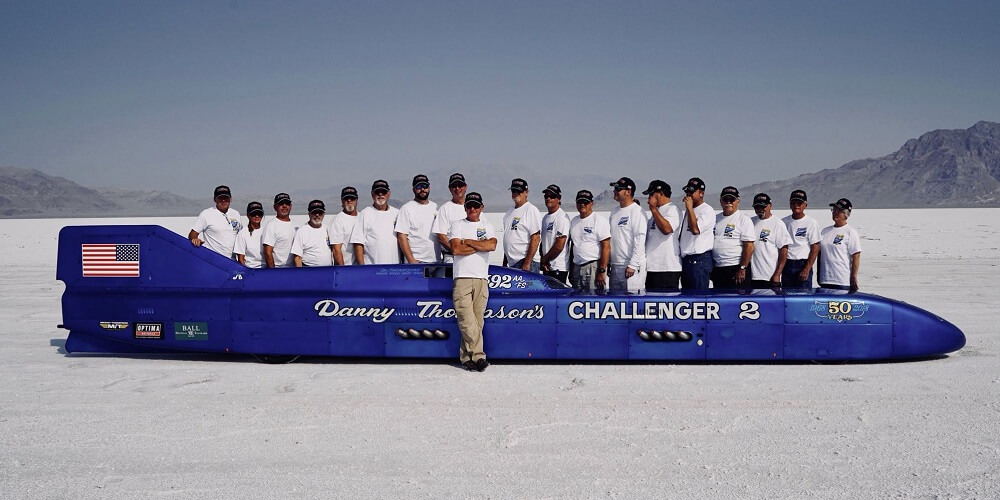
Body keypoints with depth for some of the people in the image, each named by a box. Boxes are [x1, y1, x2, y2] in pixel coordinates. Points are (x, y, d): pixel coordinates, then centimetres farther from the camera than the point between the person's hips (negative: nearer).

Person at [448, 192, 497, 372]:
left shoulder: (487, 226, 17)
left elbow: (492, 245, -3)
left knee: (477, 320, -1)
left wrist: (468, 242, -2)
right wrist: (480, 245, 0)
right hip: (462, 277, -2)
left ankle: (466, 357, 6)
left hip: (481, 278, 2)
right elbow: (456, 249, -4)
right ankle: (478, 355, -11)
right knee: (467, 320, -13)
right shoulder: (458, 225, 12)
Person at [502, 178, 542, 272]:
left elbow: (535, 238, -15)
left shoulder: (531, 210, -8)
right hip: (511, 263, 8)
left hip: (526, 261, -8)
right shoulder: (509, 211, 18)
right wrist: (505, 262, 18)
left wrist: (527, 263, -19)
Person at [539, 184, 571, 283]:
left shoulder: (562, 217, -12)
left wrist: (544, 259, -7)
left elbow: (559, 246, -18)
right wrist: (542, 261, 4)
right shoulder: (545, 217, 17)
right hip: (547, 267, 9)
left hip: (558, 268, -9)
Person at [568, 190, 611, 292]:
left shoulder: (599, 221, -6)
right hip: (576, 267, 7)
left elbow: (606, 247, -12)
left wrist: (602, 271, -18)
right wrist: (570, 270, 15)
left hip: (594, 267, -7)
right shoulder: (573, 221, 16)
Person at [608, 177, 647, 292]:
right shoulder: (614, 212, 17)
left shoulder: (637, 211, -9)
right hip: (615, 266, 8)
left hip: (631, 266, -8)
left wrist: (632, 265, -19)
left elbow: (639, 240, -15)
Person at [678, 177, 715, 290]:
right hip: (685, 259, 9)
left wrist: (690, 208, -18)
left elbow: (695, 229, -23)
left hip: (699, 260, -9)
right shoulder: (687, 211, 19)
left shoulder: (707, 210, -8)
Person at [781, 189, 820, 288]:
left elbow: (815, 248, -7)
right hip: (786, 265, 4)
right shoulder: (784, 222, 10)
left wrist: (807, 269, -14)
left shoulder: (811, 222, -3)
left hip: (803, 265, -4)